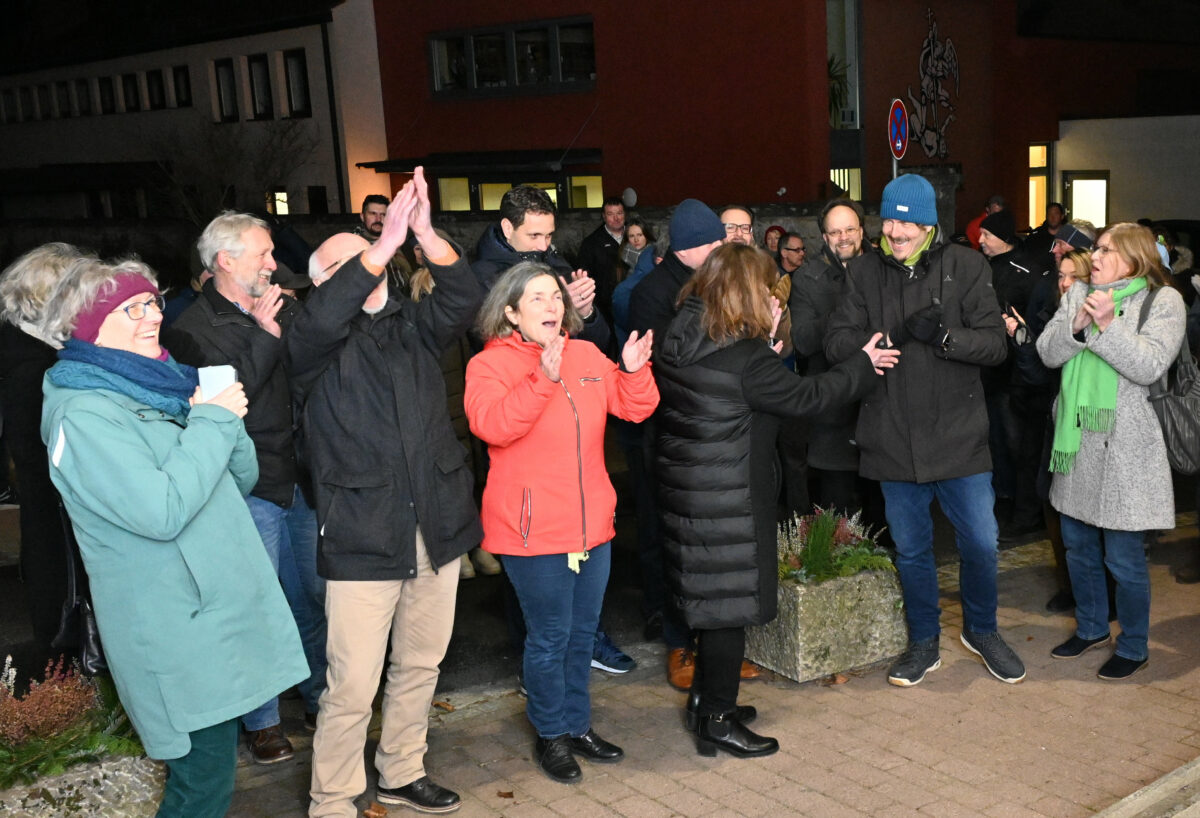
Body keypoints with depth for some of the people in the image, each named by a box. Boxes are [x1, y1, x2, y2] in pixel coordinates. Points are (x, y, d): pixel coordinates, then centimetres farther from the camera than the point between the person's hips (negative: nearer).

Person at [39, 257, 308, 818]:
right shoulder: (83, 415, -15)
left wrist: (225, 421, -4)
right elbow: (162, 511, -25)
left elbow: (240, 481, 15)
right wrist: (213, 423, -17)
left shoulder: (153, 389, 13)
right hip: (181, 640, -9)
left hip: (219, 616, 9)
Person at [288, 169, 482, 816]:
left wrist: (426, 234, -22)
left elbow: (464, 298, -6)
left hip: (436, 531, 5)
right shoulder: (314, 345, -1)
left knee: (420, 667, 18)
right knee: (353, 687, -4)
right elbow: (323, 318, -24)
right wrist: (388, 240, -28)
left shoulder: (412, 330, 11)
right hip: (362, 539, -5)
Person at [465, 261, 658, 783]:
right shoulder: (490, 364, -9)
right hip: (533, 529, -6)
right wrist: (544, 380, -35)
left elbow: (636, 408, 7)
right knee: (550, 635, 3)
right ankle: (550, 735, 23)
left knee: (583, 631, 17)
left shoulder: (587, 355, 8)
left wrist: (633, 370, -13)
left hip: (591, 523, 6)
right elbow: (491, 424, -26)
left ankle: (577, 725, 34)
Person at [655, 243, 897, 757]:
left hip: (685, 487, 9)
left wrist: (765, 343, 7)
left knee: (712, 595, 20)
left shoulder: (681, 340, 4)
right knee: (730, 602, 3)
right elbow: (805, 396, -10)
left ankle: (706, 699, 33)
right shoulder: (744, 358, -20)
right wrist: (864, 366, 3)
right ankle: (717, 723, 13)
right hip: (726, 499, -9)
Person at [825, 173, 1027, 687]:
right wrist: (875, 341, -22)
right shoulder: (864, 272, 2)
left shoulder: (966, 267, -3)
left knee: (980, 542, 4)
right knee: (910, 548, 13)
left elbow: (995, 342, -7)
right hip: (893, 439, 2)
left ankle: (981, 630, 31)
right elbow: (836, 342, -2)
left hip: (958, 434, -1)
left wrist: (944, 337, -25)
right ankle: (924, 643, 32)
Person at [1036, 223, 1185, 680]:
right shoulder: (1079, 294, 9)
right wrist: (1078, 325, -18)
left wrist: (1107, 324, -23)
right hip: (1076, 438, 6)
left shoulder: (1163, 300, -5)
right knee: (1078, 545, 17)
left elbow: (1149, 366, -17)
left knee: (1123, 557, 0)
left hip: (1123, 445, -6)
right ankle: (1091, 629, 36)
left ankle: (1134, 647, 19)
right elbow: (1047, 353, 0)